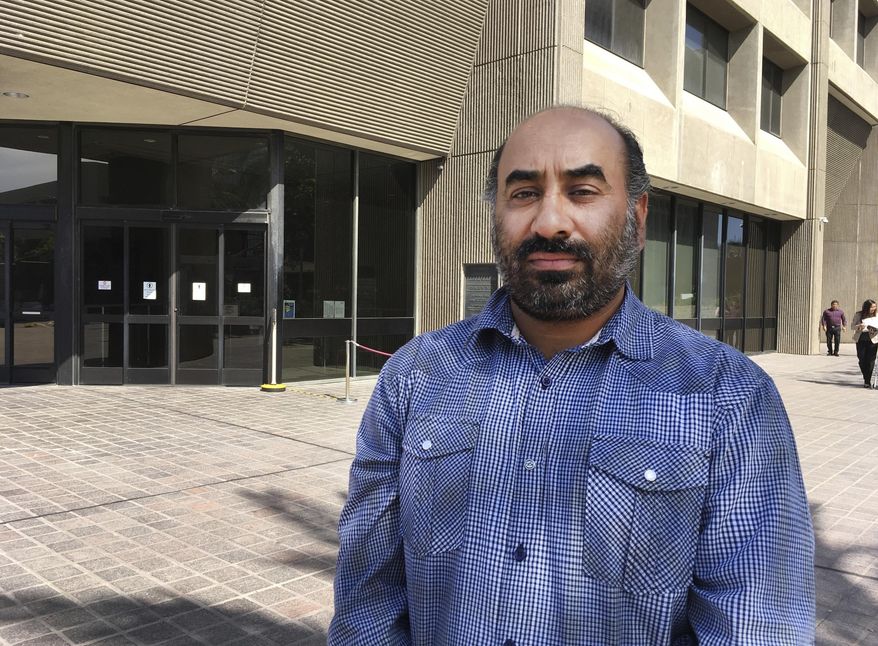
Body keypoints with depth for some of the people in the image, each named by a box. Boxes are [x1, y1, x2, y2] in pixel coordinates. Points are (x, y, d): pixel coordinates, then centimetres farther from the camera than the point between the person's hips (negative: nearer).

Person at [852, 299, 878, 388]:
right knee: (862, 360, 5)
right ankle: (866, 378, 25)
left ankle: (868, 381, 1)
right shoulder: (858, 315, -1)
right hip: (861, 340, 1)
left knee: (870, 360, -6)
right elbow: (852, 326, 1)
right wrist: (859, 326, -19)